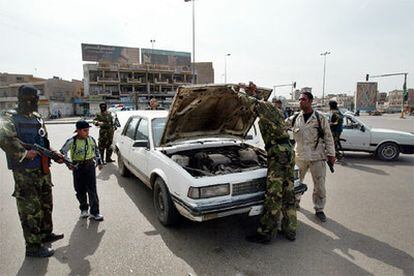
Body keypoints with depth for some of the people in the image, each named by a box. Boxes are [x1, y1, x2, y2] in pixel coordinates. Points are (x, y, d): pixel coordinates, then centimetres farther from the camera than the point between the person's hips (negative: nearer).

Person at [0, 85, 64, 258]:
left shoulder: (38, 118, 13)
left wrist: (54, 154, 9)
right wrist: (24, 153, -25)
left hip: (43, 170, 8)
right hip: (25, 173, -8)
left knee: (46, 205, 19)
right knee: (31, 210, 1)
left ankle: (46, 234, 37)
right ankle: (33, 246, 14)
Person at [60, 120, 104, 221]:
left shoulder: (91, 139, -1)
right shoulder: (71, 141, -10)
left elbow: (96, 150, 13)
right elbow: (63, 152, 0)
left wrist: (99, 161, 13)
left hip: (90, 166, 1)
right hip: (78, 167, -1)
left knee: (92, 190, 0)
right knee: (80, 190, 10)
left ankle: (94, 212, 6)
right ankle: (84, 209, 30)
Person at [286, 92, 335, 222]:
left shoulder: (320, 118, -3)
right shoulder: (295, 118, 3)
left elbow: (328, 137, 0)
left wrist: (331, 154, -2)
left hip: (317, 157, -2)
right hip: (299, 156, 2)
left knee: (320, 185, 5)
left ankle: (319, 209, 23)